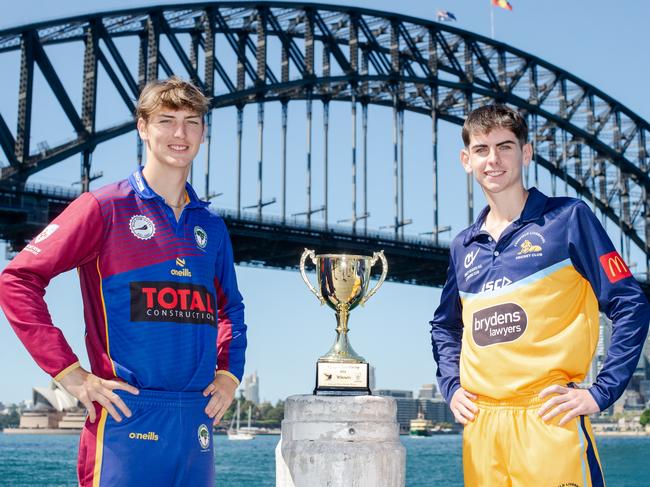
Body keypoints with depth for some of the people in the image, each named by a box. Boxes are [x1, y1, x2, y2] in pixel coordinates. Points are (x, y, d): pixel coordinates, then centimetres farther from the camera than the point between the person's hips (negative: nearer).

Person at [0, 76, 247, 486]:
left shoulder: (211, 226, 15)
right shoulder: (106, 207, -1)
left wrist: (229, 372, 12)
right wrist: (68, 371, -10)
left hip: (197, 419, 5)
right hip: (127, 417, -5)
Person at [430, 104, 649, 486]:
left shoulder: (567, 218, 1)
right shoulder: (464, 246, 14)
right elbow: (445, 326, 29)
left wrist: (600, 393, -8)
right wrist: (452, 387, 14)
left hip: (549, 420, -4)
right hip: (481, 425, 5)